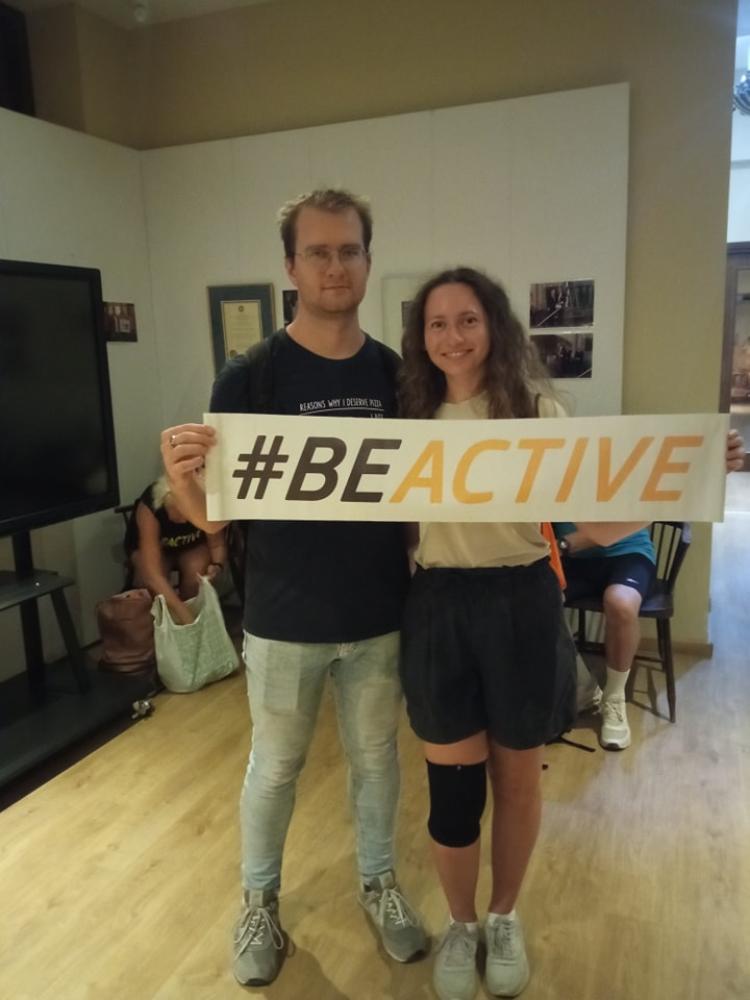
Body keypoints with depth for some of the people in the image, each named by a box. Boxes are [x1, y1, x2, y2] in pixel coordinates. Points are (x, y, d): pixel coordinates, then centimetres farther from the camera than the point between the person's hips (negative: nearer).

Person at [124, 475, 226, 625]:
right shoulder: (149, 507, -39)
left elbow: (217, 544, -16)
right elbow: (153, 574, -45)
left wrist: (217, 566, -39)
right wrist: (186, 617, -52)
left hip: (192, 546, 2)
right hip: (145, 545, -1)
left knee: (197, 569, -30)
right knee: (147, 577, -32)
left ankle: (193, 611, -4)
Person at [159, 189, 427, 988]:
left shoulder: (397, 374, -2)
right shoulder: (250, 376, -11)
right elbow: (214, 515, -10)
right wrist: (181, 477, -31)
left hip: (380, 616, 3)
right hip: (284, 621, -2)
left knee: (375, 755, 20)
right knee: (274, 766, 17)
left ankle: (378, 883, 44)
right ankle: (259, 900, 41)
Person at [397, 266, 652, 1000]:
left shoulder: (536, 410, -4)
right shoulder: (412, 416, 4)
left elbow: (603, 524, -7)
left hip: (522, 607, -1)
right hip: (439, 609, 1)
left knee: (517, 777, 16)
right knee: (452, 784, 9)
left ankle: (504, 920, 42)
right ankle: (460, 926, 37)